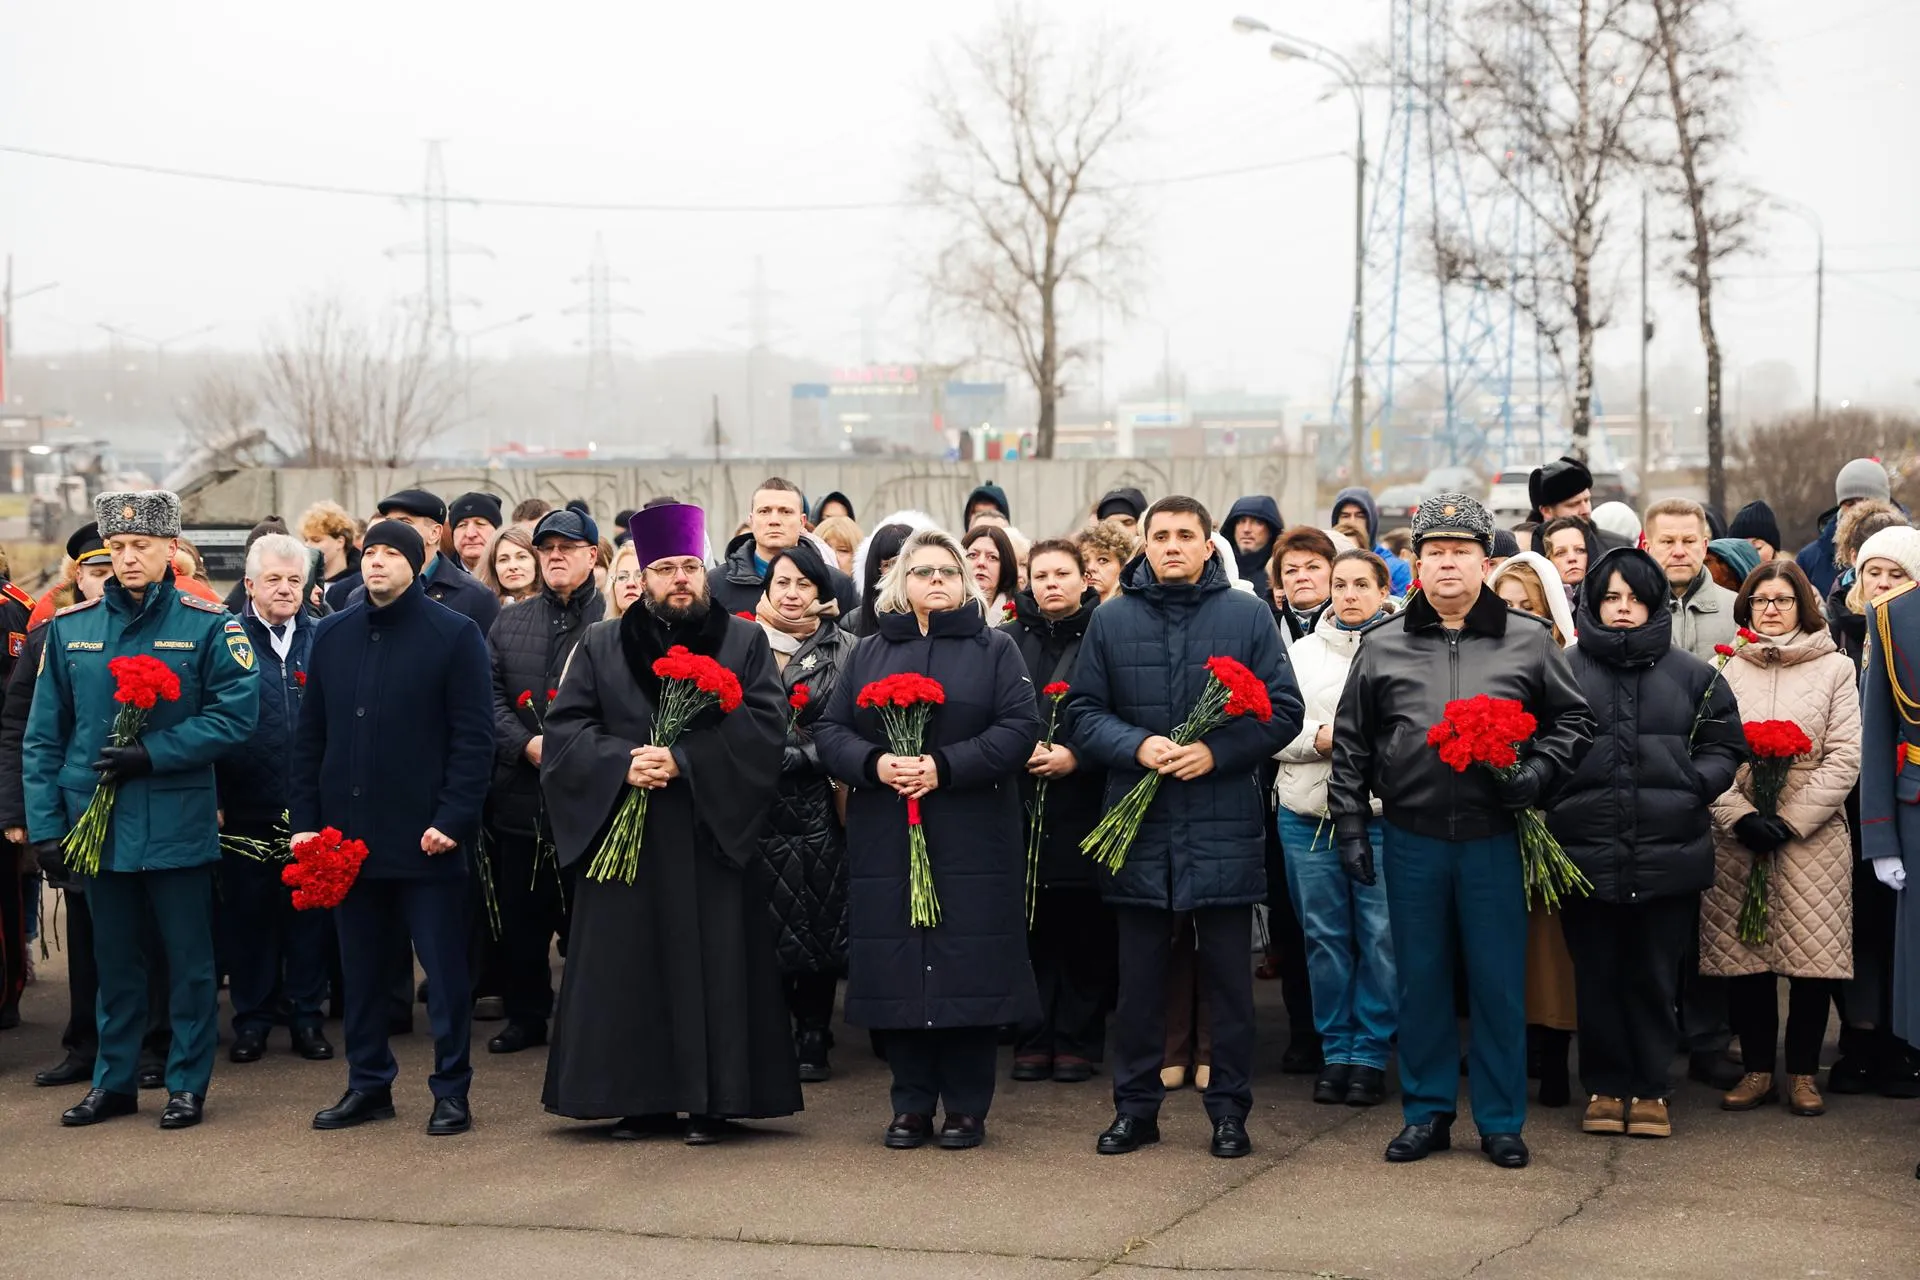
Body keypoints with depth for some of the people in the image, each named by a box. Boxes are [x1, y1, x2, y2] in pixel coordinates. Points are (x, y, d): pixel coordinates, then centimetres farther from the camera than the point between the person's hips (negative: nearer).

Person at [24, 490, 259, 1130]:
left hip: (177, 824, -3)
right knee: (114, 957, 12)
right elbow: (43, 736, 7)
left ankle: (188, 1083, 15)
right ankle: (113, 1080, 23)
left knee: (188, 957, 5)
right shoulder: (70, 627, 5)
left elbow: (233, 716, -10)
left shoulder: (207, 626, -4)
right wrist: (45, 824, 1)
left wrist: (151, 754, -17)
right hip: (97, 821, 3)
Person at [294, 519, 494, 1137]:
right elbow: (309, 734, 12)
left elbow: (474, 736, -7)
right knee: (360, 966, 11)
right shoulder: (332, 635, 10)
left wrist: (453, 817, -15)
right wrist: (304, 819, 4)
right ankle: (368, 1085, 21)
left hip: (426, 837, -5)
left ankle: (451, 1090, 10)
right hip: (349, 830, 5)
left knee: (445, 967, 1)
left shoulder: (455, 634, -4)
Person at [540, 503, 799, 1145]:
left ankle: (712, 1101, 4)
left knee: (713, 968, -2)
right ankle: (640, 1098, 9)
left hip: (715, 833, -2)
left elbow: (763, 729, -6)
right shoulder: (601, 646, 10)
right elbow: (564, 730, 3)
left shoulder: (745, 642, 6)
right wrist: (622, 763, -14)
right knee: (629, 966, 1)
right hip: (624, 837, 2)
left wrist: (683, 760, -16)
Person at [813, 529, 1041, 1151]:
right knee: (897, 967, 1)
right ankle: (911, 1104, 10)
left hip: (971, 838, -2)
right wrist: (875, 763, -12)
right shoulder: (869, 654, 15)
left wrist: (945, 766, -15)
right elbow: (830, 729, 8)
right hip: (886, 838, 2)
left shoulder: (995, 650, 7)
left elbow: (1019, 727, -5)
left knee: (968, 966, -4)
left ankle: (967, 1106, 5)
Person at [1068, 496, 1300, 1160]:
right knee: (1140, 976, 8)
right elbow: (1084, 711, 6)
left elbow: (1284, 710, 1)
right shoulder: (1112, 620, 7)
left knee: (1227, 975, 5)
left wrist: (1215, 751, -13)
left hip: (1225, 827, -1)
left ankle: (1229, 1110, 14)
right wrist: (1137, 746, -13)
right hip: (1138, 825, 1)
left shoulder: (1248, 616, 3)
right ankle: (1135, 1106, 18)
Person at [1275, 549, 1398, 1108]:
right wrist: (1320, 739, -9)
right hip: (1308, 813, 3)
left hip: (1383, 813, -3)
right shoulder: (1301, 652, 13)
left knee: (1381, 937, -2)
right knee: (1325, 936, 7)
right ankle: (1335, 1051, 17)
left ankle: (1371, 1053, 8)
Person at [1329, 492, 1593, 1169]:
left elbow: (1573, 720, 9)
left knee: (1499, 981, 3)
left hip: (1494, 839, -1)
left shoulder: (1529, 642, 4)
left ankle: (1501, 1120, 13)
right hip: (1411, 840, 1)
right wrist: (1350, 825, 5)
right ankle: (1427, 1112, 19)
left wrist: (1537, 773, -7)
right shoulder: (1383, 647, 7)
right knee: (1420, 979, 8)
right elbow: (1351, 744, 10)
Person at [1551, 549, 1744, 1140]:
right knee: (1597, 975, 8)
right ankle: (1604, 1086, 20)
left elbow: (1725, 747, 11)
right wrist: (1549, 787, -10)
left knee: (1655, 976, 7)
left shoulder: (1692, 675, 7)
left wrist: (1694, 783, -6)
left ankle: (1651, 1088, 18)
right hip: (1586, 850, -1)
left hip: (1668, 855, 1)